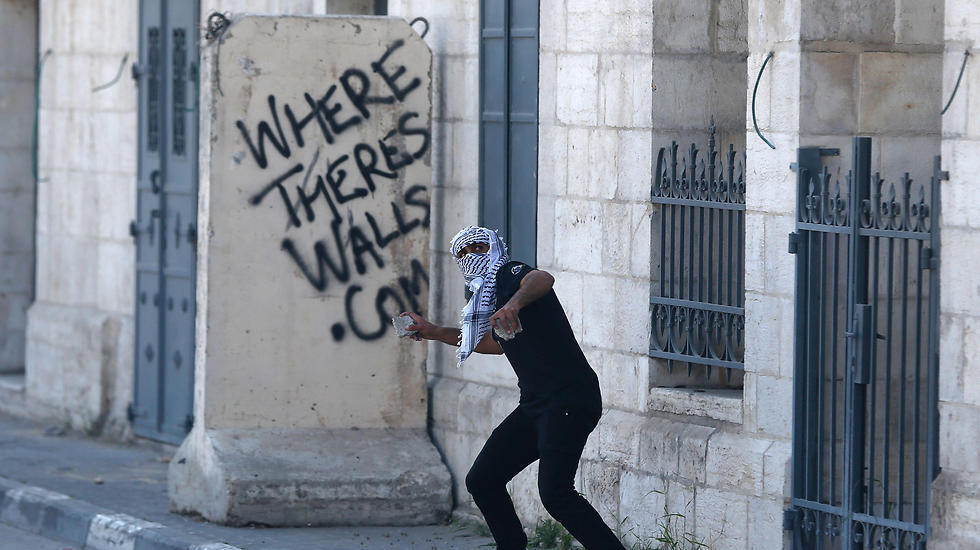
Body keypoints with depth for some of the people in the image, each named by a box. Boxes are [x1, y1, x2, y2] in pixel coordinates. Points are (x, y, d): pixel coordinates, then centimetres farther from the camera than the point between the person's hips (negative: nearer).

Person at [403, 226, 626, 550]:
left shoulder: (509, 274, -6)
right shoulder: (494, 296, 20)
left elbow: (543, 280, -31)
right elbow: (495, 342, 40)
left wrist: (514, 303, -52)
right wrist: (435, 333, 40)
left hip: (569, 399, -10)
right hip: (534, 406, 10)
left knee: (554, 493, -24)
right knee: (482, 481, 11)